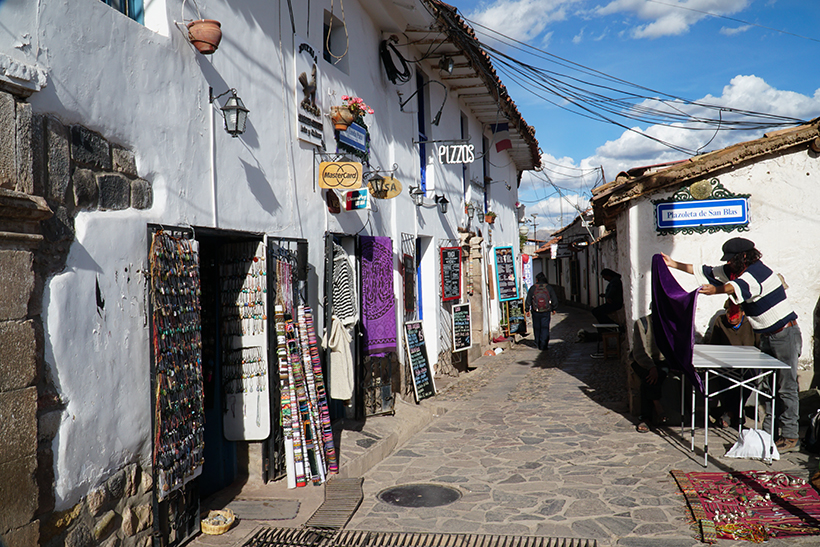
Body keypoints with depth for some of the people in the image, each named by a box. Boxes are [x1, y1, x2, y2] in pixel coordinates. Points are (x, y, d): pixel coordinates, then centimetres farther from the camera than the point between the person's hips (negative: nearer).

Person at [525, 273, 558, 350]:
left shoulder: (532, 288, -2)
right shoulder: (549, 287, 0)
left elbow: (528, 300, 1)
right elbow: (554, 299, 6)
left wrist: (527, 310, 10)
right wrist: (553, 309, 18)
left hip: (536, 312, 0)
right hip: (546, 312, 0)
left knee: (537, 327, 13)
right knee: (545, 328, 3)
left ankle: (538, 343, 25)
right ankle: (544, 345, -2)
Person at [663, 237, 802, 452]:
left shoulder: (756, 270, -22)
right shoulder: (733, 271, 5)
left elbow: (740, 286, -43)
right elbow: (707, 272, 13)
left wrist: (716, 290, -62)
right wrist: (675, 264, 12)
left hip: (785, 334, -9)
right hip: (767, 336, 9)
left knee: (786, 386, -6)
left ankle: (791, 437, 1)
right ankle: (768, 432, 16)